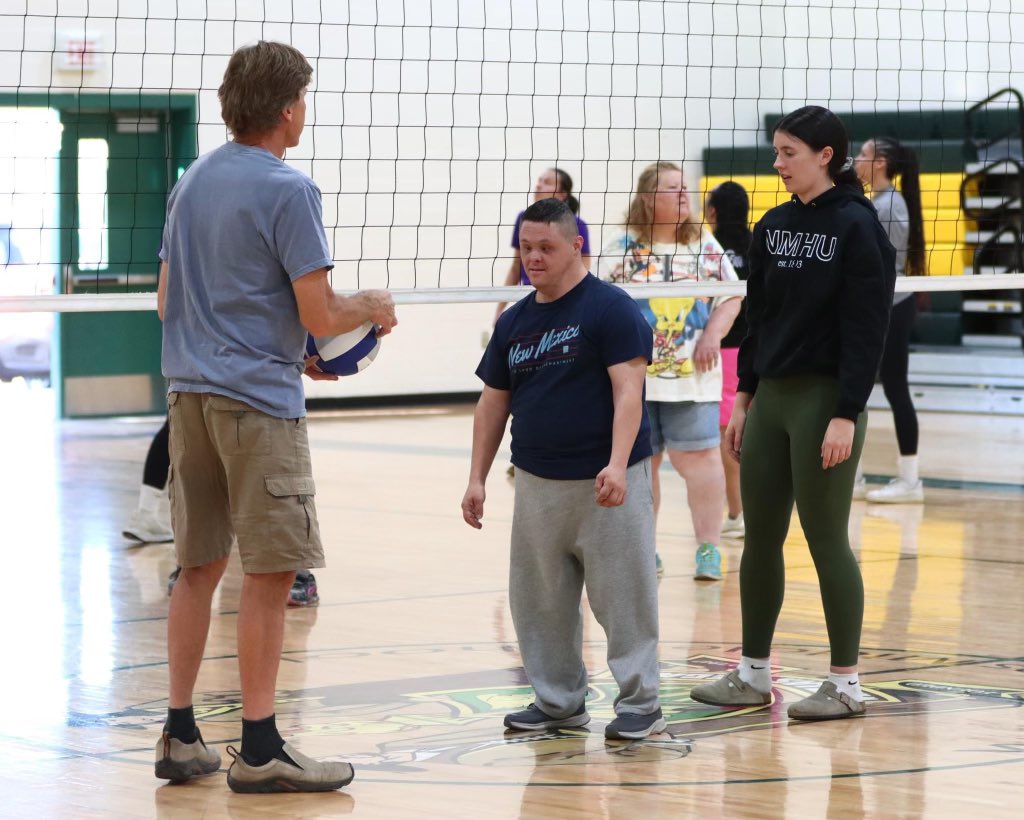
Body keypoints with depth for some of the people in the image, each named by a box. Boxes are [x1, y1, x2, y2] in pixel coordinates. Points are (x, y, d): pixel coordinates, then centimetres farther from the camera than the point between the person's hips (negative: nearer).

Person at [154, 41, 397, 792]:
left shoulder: (192, 181, 13)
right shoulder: (287, 190, -11)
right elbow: (320, 316, -15)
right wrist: (372, 307, 6)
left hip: (192, 392, 8)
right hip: (257, 400, -8)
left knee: (199, 568, 14)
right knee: (270, 572, -2)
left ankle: (180, 737, 16)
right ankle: (259, 750, -1)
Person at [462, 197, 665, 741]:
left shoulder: (611, 309, -8)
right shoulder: (514, 322, 12)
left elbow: (628, 389, -15)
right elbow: (493, 402, 18)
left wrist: (617, 464, -25)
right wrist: (478, 478, 14)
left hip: (605, 484, -6)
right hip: (536, 482, 6)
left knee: (622, 595, -3)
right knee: (539, 599, 10)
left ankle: (640, 702, 7)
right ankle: (558, 701, 22)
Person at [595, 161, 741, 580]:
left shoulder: (706, 246, 8)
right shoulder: (622, 248, 0)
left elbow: (731, 295, 7)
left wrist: (713, 334, -7)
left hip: (692, 375, 1)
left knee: (698, 456, -6)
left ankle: (708, 548, -2)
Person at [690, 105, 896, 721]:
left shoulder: (857, 227, -11)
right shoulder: (774, 227, 10)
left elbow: (867, 329, -15)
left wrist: (847, 416, -19)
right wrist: (745, 398, 13)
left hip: (825, 401, -7)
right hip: (771, 398, 7)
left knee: (826, 540, -2)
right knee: (760, 538, 10)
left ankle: (847, 684, 7)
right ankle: (753, 675, 19)